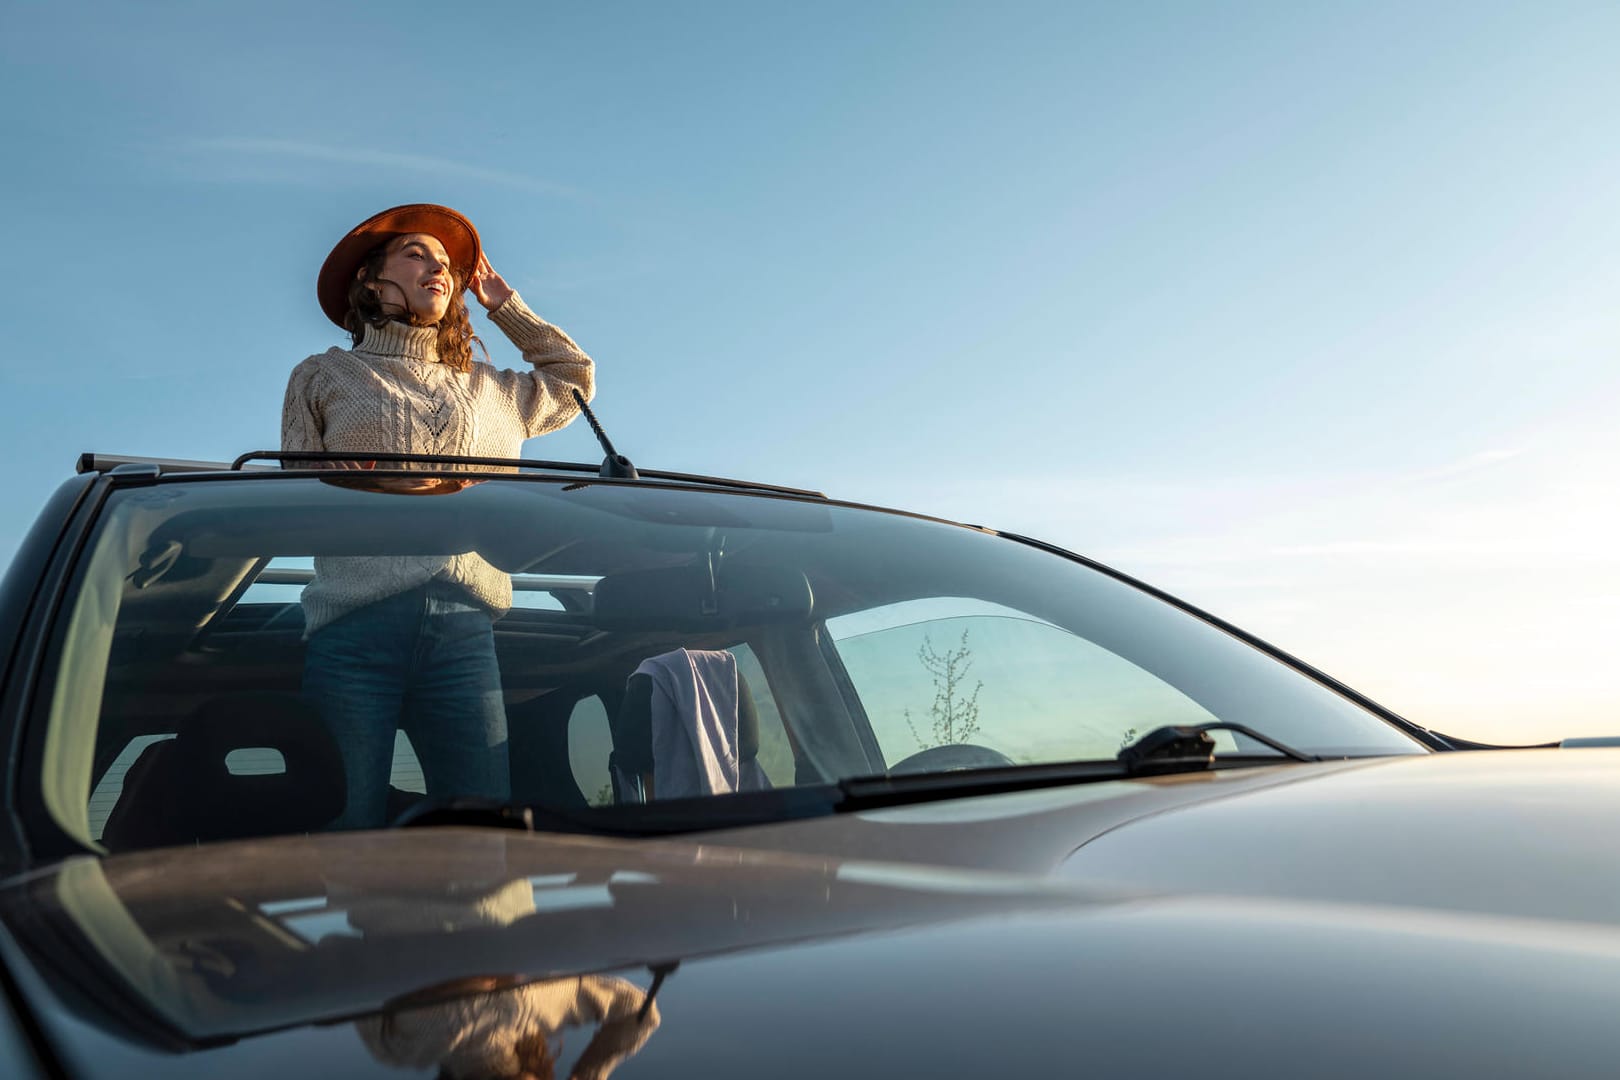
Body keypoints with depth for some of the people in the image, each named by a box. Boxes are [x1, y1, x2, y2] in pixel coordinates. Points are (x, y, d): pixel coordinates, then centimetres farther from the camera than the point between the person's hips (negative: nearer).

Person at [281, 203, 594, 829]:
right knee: (347, 830, -8)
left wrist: (504, 304, 41)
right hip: (355, 622, -2)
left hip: (464, 630, 2)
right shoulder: (324, 376, 21)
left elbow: (575, 377, 41)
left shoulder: (488, 389, 28)